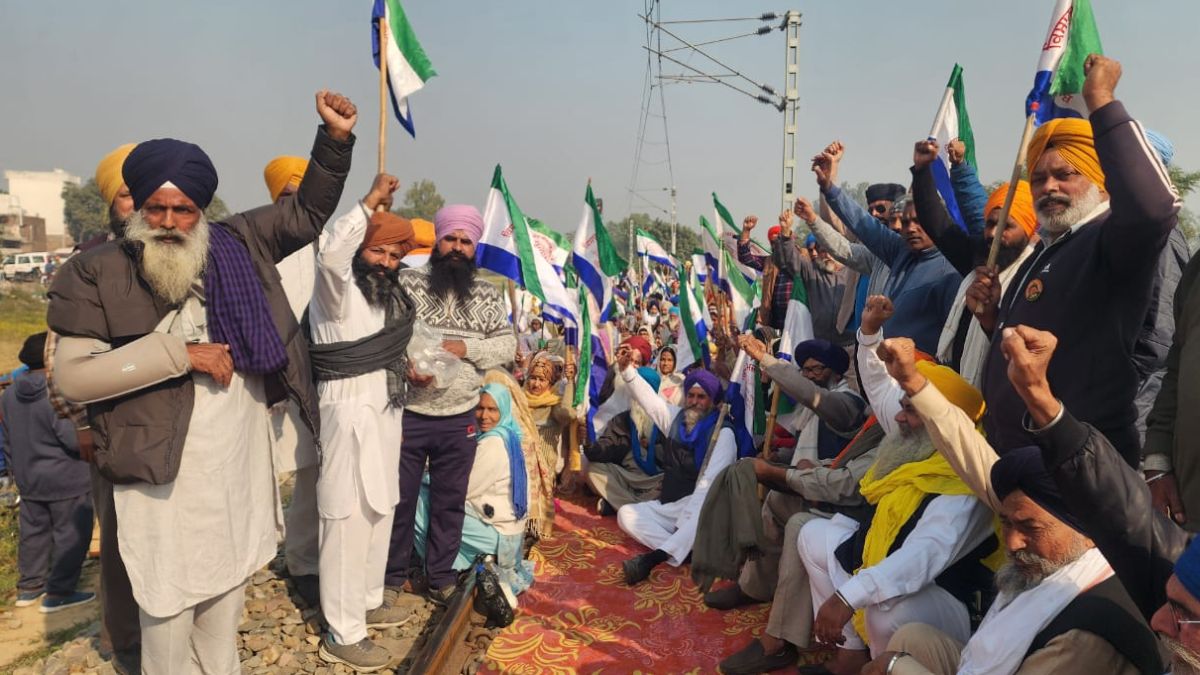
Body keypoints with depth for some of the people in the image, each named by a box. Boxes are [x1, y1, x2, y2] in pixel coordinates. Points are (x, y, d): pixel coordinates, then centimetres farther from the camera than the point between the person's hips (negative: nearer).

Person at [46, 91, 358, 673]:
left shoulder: (236, 246, 2)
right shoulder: (98, 273, -8)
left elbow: (308, 213, 10)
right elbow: (71, 376, -14)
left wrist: (335, 138, -3)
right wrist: (181, 354, -18)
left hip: (241, 461, 4)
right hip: (161, 468, -4)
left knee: (227, 584, 19)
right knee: (167, 601, 5)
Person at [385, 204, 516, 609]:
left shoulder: (487, 295, 6)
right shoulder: (407, 283, -2)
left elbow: (507, 346, 1)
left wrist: (465, 347, -14)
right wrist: (404, 366, -23)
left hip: (459, 419, 2)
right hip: (407, 413, -2)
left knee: (450, 501, 14)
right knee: (400, 498, 9)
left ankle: (441, 576, 30)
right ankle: (394, 575, 27)